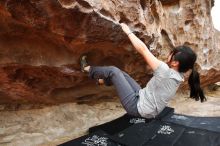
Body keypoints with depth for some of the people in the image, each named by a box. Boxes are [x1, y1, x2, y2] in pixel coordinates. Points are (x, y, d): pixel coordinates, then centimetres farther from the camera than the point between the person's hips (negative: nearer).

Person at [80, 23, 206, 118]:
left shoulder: (165, 72, -30)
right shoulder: (178, 76, -6)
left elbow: (143, 49, -26)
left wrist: (128, 31, -15)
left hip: (138, 107, -8)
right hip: (142, 98, 8)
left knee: (113, 71, -4)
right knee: (119, 73, 14)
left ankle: (88, 69, 20)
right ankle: (101, 80, 40)